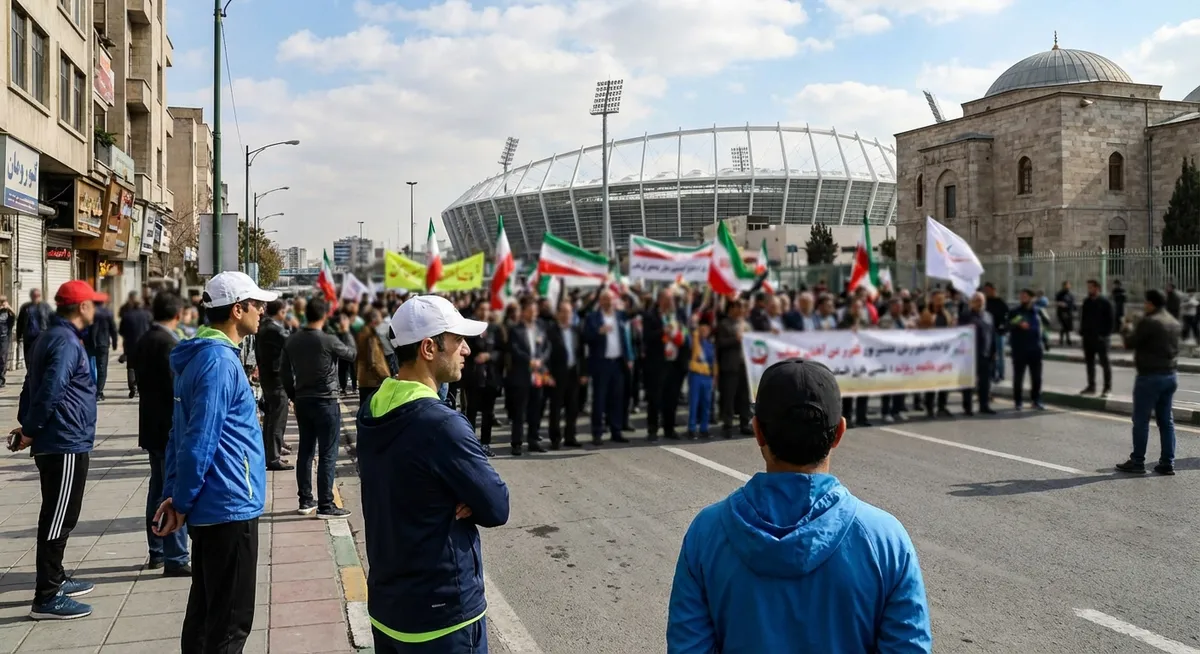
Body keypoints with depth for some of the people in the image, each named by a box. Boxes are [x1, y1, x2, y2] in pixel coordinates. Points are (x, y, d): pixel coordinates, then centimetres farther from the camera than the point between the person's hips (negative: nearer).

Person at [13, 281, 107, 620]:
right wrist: (31, 430, -14)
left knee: (58, 515, 19)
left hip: (60, 442, 10)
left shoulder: (52, 336, 15)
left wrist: (27, 424, 14)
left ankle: (54, 579, 31)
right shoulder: (66, 342, -18)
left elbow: (33, 384, 18)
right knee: (58, 518, -5)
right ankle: (47, 597, 0)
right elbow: (50, 391, -25)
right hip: (66, 443, -10)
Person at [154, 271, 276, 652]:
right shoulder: (220, 362, -19)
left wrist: (174, 494, 11)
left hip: (211, 506, 10)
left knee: (205, 609, 19)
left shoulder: (202, 355, 12)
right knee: (230, 622, 1)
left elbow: (180, 434, 14)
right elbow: (200, 441, -22)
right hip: (229, 507, -10)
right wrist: (181, 502, -11)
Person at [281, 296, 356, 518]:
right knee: (327, 454, -2)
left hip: (302, 401, 6)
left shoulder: (292, 340, 2)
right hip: (326, 402, -6)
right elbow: (352, 354, 1)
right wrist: (345, 332, 15)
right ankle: (325, 505, -1)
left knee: (305, 451, 13)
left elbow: (284, 372, 8)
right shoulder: (329, 340, -16)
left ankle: (305, 501, 20)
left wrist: (293, 396, 18)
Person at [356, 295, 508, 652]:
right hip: (441, 612, -8)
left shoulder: (372, 411, 1)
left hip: (385, 604, 8)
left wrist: (458, 498, -8)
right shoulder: (442, 424, -25)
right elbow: (496, 508, -16)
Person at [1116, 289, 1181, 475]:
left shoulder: (1148, 322, -17)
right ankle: (1167, 463, 12)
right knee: (1166, 420, 11)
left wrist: (1127, 329, 10)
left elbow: (1130, 343, -11)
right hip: (1170, 376, 8)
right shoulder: (1174, 323, 10)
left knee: (1141, 420, 1)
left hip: (1150, 376, -8)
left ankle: (1137, 462, 6)